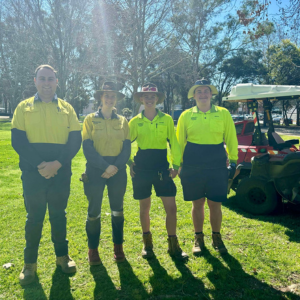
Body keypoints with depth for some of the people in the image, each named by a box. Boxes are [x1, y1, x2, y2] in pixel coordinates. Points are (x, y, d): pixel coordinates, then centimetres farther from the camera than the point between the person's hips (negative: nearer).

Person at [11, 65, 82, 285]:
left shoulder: (66, 108, 7)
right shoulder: (24, 107, 5)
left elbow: (75, 141, 0)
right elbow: (18, 141, -3)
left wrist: (57, 163, -14)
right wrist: (40, 164, -15)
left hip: (61, 173, 1)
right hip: (33, 173, -1)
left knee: (59, 215, 12)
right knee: (34, 217, 7)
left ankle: (62, 256, 28)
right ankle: (30, 263, 23)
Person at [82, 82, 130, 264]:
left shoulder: (122, 121, 9)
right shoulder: (90, 119, 2)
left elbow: (127, 148, 3)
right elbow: (88, 148, -6)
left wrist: (116, 167, -12)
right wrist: (105, 166, -16)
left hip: (118, 170, 2)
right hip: (95, 169, -2)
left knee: (117, 209, 9)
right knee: (94, 211, 2)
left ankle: (118, 247, 24)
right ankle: (93, 249, 18)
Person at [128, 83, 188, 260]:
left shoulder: (166, 119, 4)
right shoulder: (135, 121, 5)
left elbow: (174, 143, 4)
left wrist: (176, 165, -3)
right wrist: (129, 162, 3)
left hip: (162, 167, 0)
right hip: (141, 168, 1)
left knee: (171, 207, -2)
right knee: (145, 206, 10)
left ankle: (173, 246, 15)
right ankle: (147, 243, 28)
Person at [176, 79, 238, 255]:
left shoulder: (223, 113, 3)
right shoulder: (186, 115, 3)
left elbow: (231, 139, 5)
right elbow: (179, 142, 6)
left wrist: (233, 161, 3)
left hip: (217, 166, 0)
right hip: (192, 167, 0)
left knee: (215, 204, 7)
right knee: (197, 203, 10)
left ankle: (217, 238, 28)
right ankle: (199, 239, 28)